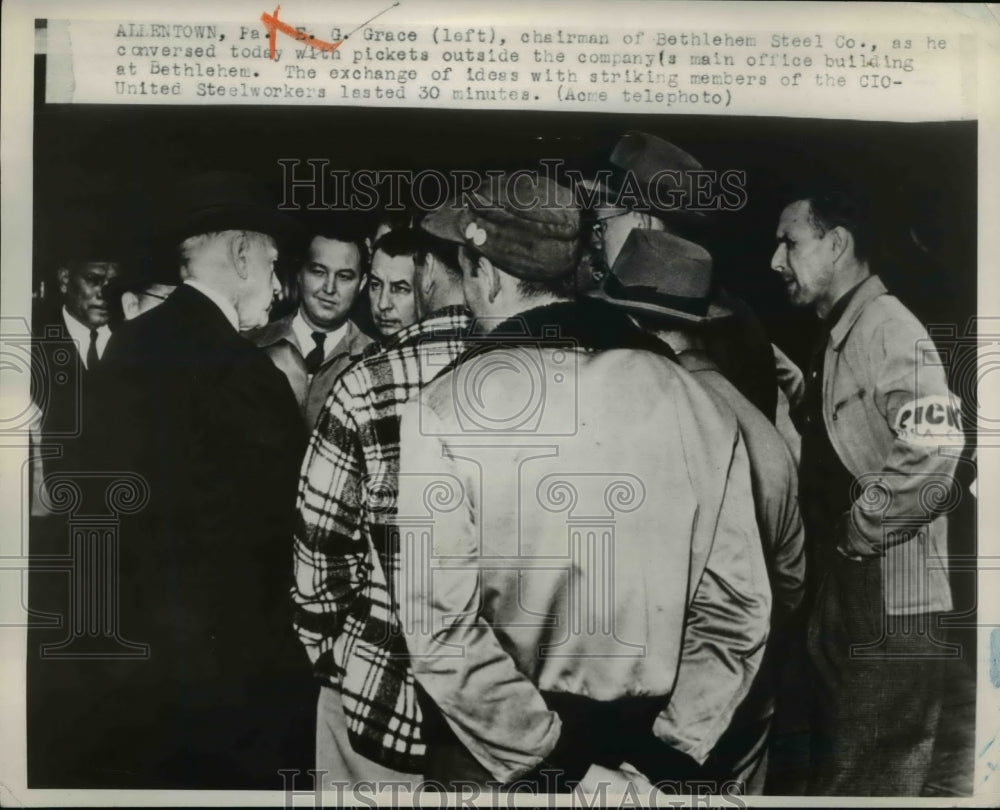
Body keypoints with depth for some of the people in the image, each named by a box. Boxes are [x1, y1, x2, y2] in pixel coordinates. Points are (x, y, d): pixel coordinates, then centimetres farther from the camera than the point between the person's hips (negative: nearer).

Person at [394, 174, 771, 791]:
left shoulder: (446, 412, -16)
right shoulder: (693, 399, -6)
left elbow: (440, 626, -20)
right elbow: (738, 606, -5)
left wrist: (551, 760, -13)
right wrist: (671, 748, -2)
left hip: (498, 757, -3)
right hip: (647, 751, 3)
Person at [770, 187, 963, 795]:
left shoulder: (888, 328, -16)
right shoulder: (837, 339, 13)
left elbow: (929, 460, -30)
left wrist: (853, 535, -18)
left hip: (886, 608, -9)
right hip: (842, 600, 9)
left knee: (870, 783, 3)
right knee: (839, 771, 21)